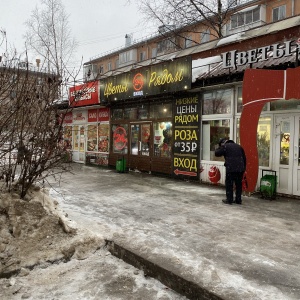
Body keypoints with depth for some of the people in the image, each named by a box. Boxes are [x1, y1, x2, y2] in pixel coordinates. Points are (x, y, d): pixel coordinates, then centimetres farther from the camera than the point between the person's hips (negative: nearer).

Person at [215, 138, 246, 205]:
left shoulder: (225, 147, 1)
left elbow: (216, 153, 4)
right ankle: (238, 200, 17)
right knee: (238, 184, 13)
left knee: (229, 184, 4)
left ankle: (229, 200, 6)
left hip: (231, 169, -5)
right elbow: (244, 158, 20)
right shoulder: (238, 146, 20)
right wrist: (244, 168, 22)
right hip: (240, 169, 6)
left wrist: (220, 147, 19)